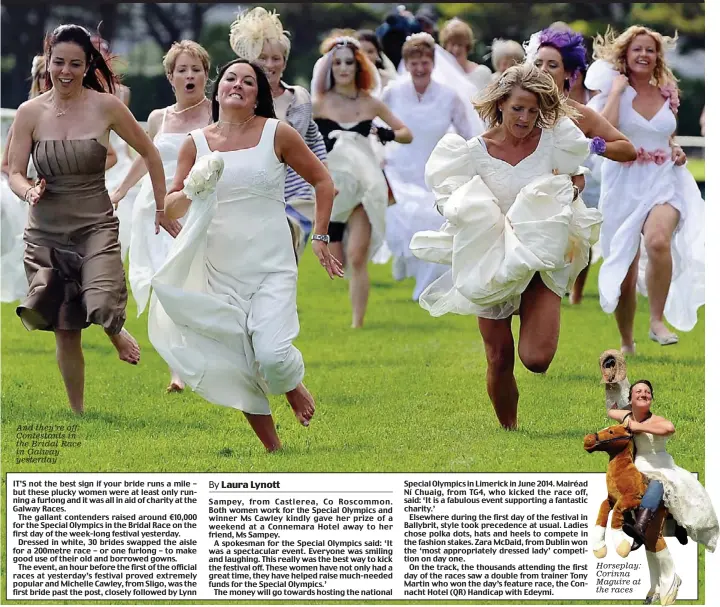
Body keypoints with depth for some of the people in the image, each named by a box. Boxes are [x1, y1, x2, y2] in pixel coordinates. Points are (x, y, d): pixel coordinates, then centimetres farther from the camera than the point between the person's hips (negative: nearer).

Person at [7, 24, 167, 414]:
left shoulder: (106, 107, -7)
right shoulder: (30, 113, -3)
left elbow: (149, 154, 5)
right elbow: (15, 173, -2)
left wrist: (161, 209, 6)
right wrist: (29, 192, -25)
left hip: (96, 226, -2)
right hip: (47, 231, 2)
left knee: (101, 308, -25)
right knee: (65, 332, 5)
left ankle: (117, 333, 11)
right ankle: (78, 413, 20)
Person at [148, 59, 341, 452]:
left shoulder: (276, 134, -1)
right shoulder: (196, 143, 4)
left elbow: (321, 181, 9)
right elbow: (170, 206, 7)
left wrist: (320, 236, 4)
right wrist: (191, 191, -14)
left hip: (272, 268, -2)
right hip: (220, 272, 3)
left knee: (271, 356, -20)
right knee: (238, 368, 1)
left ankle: (294, 387, 16)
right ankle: (273, 449, 17)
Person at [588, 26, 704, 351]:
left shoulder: (667, 94, 9)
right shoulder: (613, 91, -2)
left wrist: (677, 151, 6)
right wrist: (616, 90, -15)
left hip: (663, 181, 1)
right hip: (624, 185, -1)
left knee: (658, 241, -32)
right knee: (625, 273, 5)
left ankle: (658, 321, -19)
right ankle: (626, 343, 26)